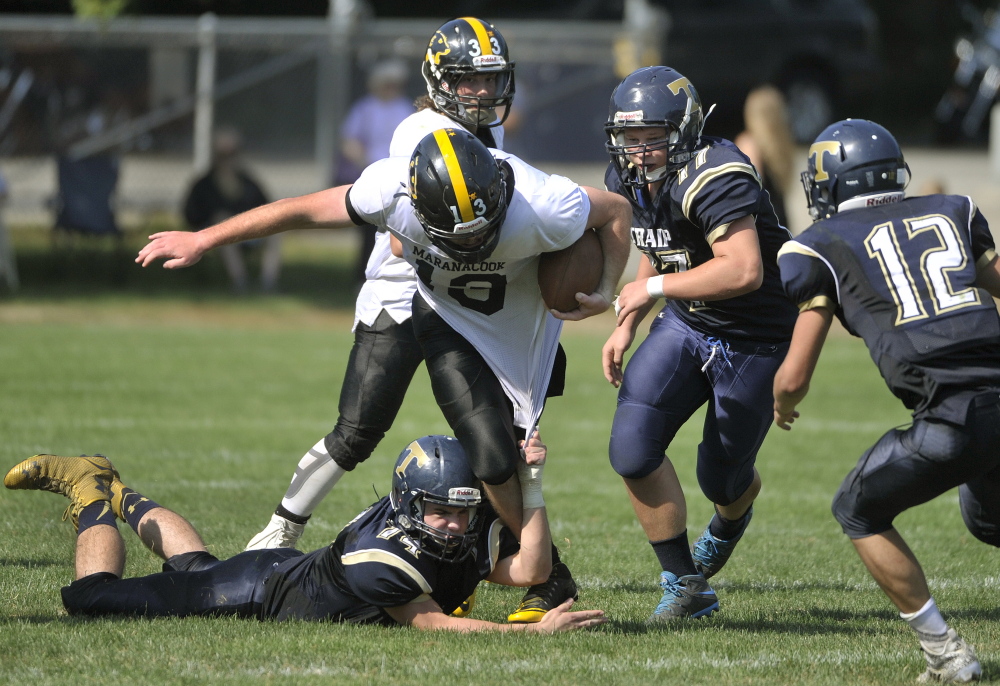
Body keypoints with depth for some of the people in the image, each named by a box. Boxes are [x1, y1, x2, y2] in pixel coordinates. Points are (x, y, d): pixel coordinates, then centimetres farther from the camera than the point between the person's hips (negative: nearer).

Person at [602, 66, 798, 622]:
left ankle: (730, 522, 49)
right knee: (632, 450, -11)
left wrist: (654, 288, -31)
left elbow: (744, 271, -39)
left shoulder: (711, 178, -29)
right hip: (686, 325, 7)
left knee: (721, 478, 8)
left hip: (755, 339, -7)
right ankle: (685, 585, 3)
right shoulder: (629, 180, -1)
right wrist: (627, 326, 8)